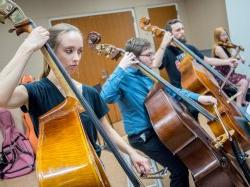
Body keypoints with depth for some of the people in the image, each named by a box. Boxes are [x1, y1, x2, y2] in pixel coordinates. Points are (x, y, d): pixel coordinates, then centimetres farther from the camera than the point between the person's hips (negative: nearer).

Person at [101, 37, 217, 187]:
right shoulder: (124, 78, -18)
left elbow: (171, 90, 12)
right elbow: (106, 97, -38)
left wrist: (198, 97, 3)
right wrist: (121, 68, -34)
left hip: (159, 128, 9)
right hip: (143, 136, -9)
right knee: (180, 169, -14)